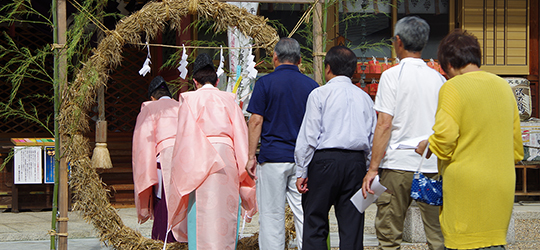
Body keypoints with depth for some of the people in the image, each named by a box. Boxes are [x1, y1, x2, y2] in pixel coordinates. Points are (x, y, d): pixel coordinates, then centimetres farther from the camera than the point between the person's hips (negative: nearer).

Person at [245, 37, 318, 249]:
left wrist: (251, 156, -2)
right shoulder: (311, 85, 6)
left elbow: (256, 121, -6)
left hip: (273, 157, -3)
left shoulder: (265, 83, -2)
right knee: (304, 213, 4)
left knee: (271, 215, 2)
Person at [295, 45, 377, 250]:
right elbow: (373, 138, 12)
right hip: (356, 161, 4)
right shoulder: (364, 97, 12)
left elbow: (309, 137, -7)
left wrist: (301, 172, -3)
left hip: (325, 159, -4)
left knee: (315, 224, 0)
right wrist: (368, 172, 19)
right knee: (352, 226, 5)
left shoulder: (320, 94, -2)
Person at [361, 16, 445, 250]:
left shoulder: (392, 75, -3)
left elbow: (384, 125, -9)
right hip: (434, 165, 4)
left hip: (399, 163, -4)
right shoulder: (439, 79, 9)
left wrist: (373, 167, -7)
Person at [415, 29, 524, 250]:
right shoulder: (503, 86, 12)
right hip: (502, 186, 6)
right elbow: (516, 144, 17)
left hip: (467, 185, -6)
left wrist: (426, 146, 2)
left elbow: (444, 138, -17)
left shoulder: (453, 87, -9)